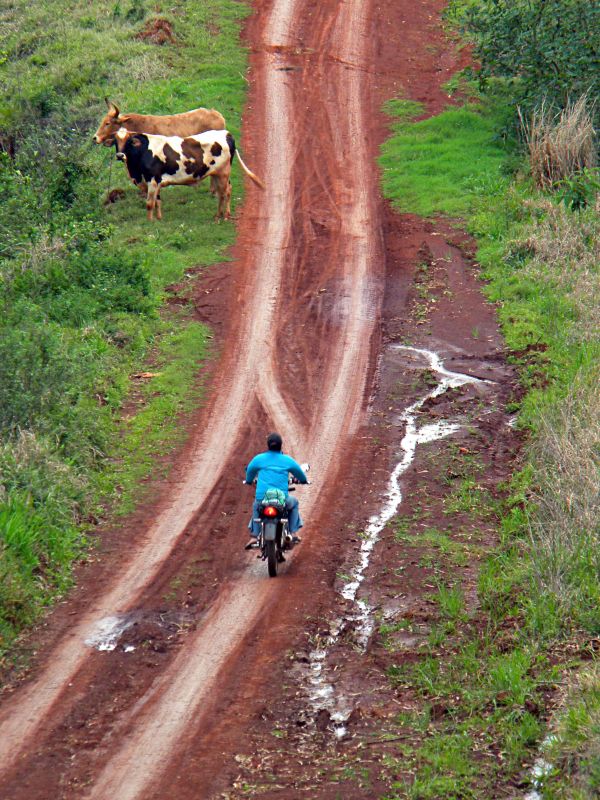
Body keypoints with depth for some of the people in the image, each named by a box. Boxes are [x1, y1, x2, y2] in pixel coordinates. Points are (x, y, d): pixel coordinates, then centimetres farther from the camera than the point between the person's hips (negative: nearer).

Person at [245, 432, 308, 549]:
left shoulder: (259, 459, 4)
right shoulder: (287, 460, 4)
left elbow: (250, 470, 23)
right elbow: (299, 472, 21)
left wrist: (249, 481, 46)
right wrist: (304, 480, 44)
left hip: (262, 499, 1)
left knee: (256, 507, 36)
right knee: (294, 503, 32)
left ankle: (254, 536, 22)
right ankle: (294, 533, 22)